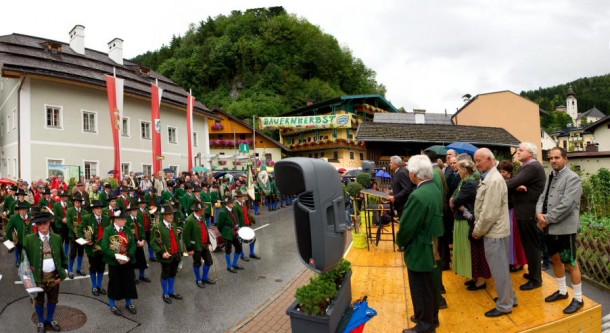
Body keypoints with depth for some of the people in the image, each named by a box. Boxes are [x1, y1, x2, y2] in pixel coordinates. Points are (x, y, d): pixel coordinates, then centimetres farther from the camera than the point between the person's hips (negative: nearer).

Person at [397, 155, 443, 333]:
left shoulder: (417, 196, -29)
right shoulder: (434, 190, 1)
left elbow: (407, 226, -23)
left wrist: (400, 241, -3)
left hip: (419, 250, -9)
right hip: (433, 246, 9)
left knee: (421, 289, 9)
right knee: (430, 286, 24)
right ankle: (431, 318, 41)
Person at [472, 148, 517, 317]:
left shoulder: (494, 180, -21)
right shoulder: (488, 178, 9)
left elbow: (489, 213, -23)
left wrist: (478, 231, -13)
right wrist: (478, 228, 10)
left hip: (494, 232, -9)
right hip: (494, 231, 9)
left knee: (499, 268, 4)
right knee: (501, 267, 20)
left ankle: (504, 305, 17)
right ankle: (509, 297, 35)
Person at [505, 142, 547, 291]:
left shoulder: (533, 167, -19)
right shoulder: (524, 166, 13)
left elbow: (513, 183, -27)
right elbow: (514, 183, 4)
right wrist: (517, 187, -18)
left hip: (530, 213, -10)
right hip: (523, 211, 10)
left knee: (532, 246, 2)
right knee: (528, 244, 19)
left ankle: (536, 279, 14)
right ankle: (533, 272, 34)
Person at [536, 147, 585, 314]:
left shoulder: (572, 178, -12)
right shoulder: (551, 177, 12)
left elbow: (566, 204, -20)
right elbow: (542, 197, 9)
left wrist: (547, 218, -16)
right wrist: (539, 213, -10)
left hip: (564, 228, -7)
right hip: (550, 228, 7)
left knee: (570, 263, 2)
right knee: (555, 259, 17)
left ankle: (578, 298, 16)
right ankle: (562, 291, 33)